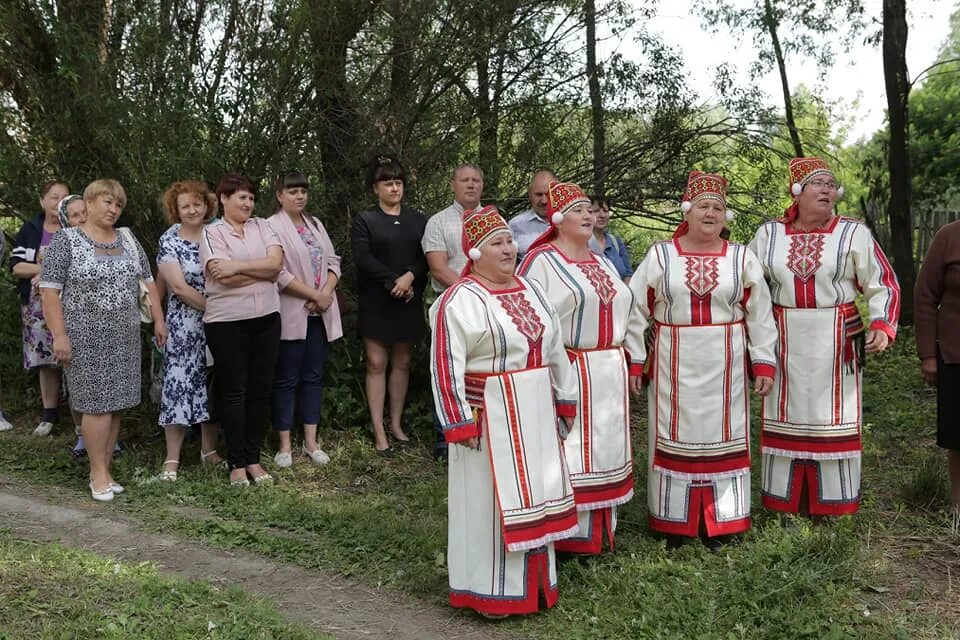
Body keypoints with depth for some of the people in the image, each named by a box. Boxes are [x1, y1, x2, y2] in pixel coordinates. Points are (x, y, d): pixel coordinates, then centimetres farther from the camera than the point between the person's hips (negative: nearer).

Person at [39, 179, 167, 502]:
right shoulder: (65, 240, -5)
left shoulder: (129, 240, 11)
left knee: (115, 402, 6)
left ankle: (103, 469, 15)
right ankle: (99, 473, 4)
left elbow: (148, 281, 16)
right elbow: (49, 290, -9)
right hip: (86, 336, -5)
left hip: (124, 336, 5)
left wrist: (158, 319, 9)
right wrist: (59, 335, -16)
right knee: (97, 402, -5)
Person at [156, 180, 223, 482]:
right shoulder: (169, 241, -3)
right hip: (185, 326, -3)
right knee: (180, 384, -3)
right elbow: (179, 287, -11)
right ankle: (172, 458, 5)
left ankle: (209, 449, 22)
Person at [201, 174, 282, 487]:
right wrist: (262, 270, -8)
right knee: (234, 390, 3)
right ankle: (236, 463, 11)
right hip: (227, 321, -4)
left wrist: (238, 266, -14)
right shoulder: (212, 232, -2)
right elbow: (224, 277, -15)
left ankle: (254, 459, 17)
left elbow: (276, 262, -6)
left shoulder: (262, 226, 10)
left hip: (266, 317, 4)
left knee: (261, 388, 7)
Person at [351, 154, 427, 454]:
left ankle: (396, 424, 19)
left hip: (409, 302, 3)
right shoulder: (365, 220, 1)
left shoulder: (417, 220, 11)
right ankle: (379, 432, 0)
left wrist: (411, 276, -15)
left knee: (402, 363, 8)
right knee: (376, 364, -4)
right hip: (376, 303, -3)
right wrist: (393, 281, -16)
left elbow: (427, 256, 3)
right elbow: (362, 258, -10)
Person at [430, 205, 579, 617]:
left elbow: (554, 350, 15)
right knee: (492, 501, 2)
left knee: (533, 496, 15)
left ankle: (533, 580, 30)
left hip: (535, 416, 7)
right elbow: (447, 366, -17)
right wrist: (460, 424, -19)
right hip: (490, 420, -7)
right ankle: (491, 590, 15)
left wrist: (565, 401, 14)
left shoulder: (530, 291, 9)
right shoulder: (459, 301, -14)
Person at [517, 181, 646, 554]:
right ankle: (565, 533, 6)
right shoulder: (541, 261, -8)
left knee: (604, 448, 13)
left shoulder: (604, 265, 17)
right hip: (566, 373, -8)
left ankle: (599, 529, 25)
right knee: (567, 451, -4)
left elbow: (629, 317, 21)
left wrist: (634, 363, 16)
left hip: (610, 375, 8)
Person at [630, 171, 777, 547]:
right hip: (674, 368, -1)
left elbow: (760, 316, 5)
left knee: (722, 438, 7)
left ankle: (719, 524, 18)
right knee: (675, 438, 6)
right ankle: (673, 524, 17)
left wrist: (764, 364, 1)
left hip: (724, 369, 1)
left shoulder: (742, 259, 4)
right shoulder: (660, 256, 1)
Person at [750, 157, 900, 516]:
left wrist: (882, 326, -16)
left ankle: (834, 506, 14)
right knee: (786, 419, 7)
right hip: (785, 348, 2)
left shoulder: (854, 233, 0)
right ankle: (784, 502, 17)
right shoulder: (769, 234, 6)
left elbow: (883, 285, -1)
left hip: (836, 348, -2)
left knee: (833, 420, 3)